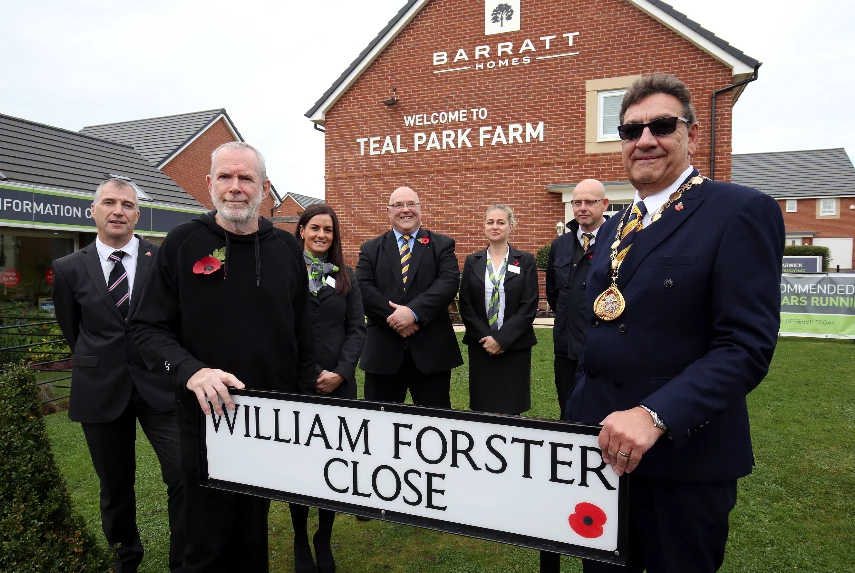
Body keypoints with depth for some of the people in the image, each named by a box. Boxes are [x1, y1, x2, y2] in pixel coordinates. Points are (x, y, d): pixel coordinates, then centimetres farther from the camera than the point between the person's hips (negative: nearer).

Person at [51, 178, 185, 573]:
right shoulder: (69, 269, 2)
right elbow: (72, 331, 13)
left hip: (160, 386, -2)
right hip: (101, 391, 2)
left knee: (186, 476, -7)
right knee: (115, 486, 16)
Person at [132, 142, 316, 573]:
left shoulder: (286, 248, 3)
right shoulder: (183, 243, -4)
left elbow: (302, 336, 7)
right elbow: (150, 329, -6)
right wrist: (191, 371, -24)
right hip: (207, 414, -2)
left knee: (255, 526, 19)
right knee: (209, 538, 12)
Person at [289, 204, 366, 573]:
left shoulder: (346, 277, 11)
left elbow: (357, 328, 5)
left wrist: (340, 372, -9)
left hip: (339, 383, 2)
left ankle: (325, 539, 23)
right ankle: (300, 542, 25)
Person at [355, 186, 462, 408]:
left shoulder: (442, 245, 7)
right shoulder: (371, 248, 11)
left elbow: (449, 282, -9)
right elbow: (363, 288, -3)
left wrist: (414, 312, -21)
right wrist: (393, 317, -17)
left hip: (431, 349, -1)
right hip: (383, 350, 1)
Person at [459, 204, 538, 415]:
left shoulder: (526, 261, 1)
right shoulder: (472, 262, 6)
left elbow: (529, 306, -7)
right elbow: (465, 306, 2)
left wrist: (502, 339, -14)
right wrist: (485, 338, -10)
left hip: (515, 347, -1)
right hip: (480, 346, 2)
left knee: (511, 408, 3)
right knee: (482, 408, 7)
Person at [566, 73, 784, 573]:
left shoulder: (743, 212, -10)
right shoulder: (615, 227, 13)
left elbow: (748, 345, -18)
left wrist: (655, 417, -28)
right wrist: (581, 414, 11)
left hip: (682, 452, -6)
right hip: (601, 441, 7)